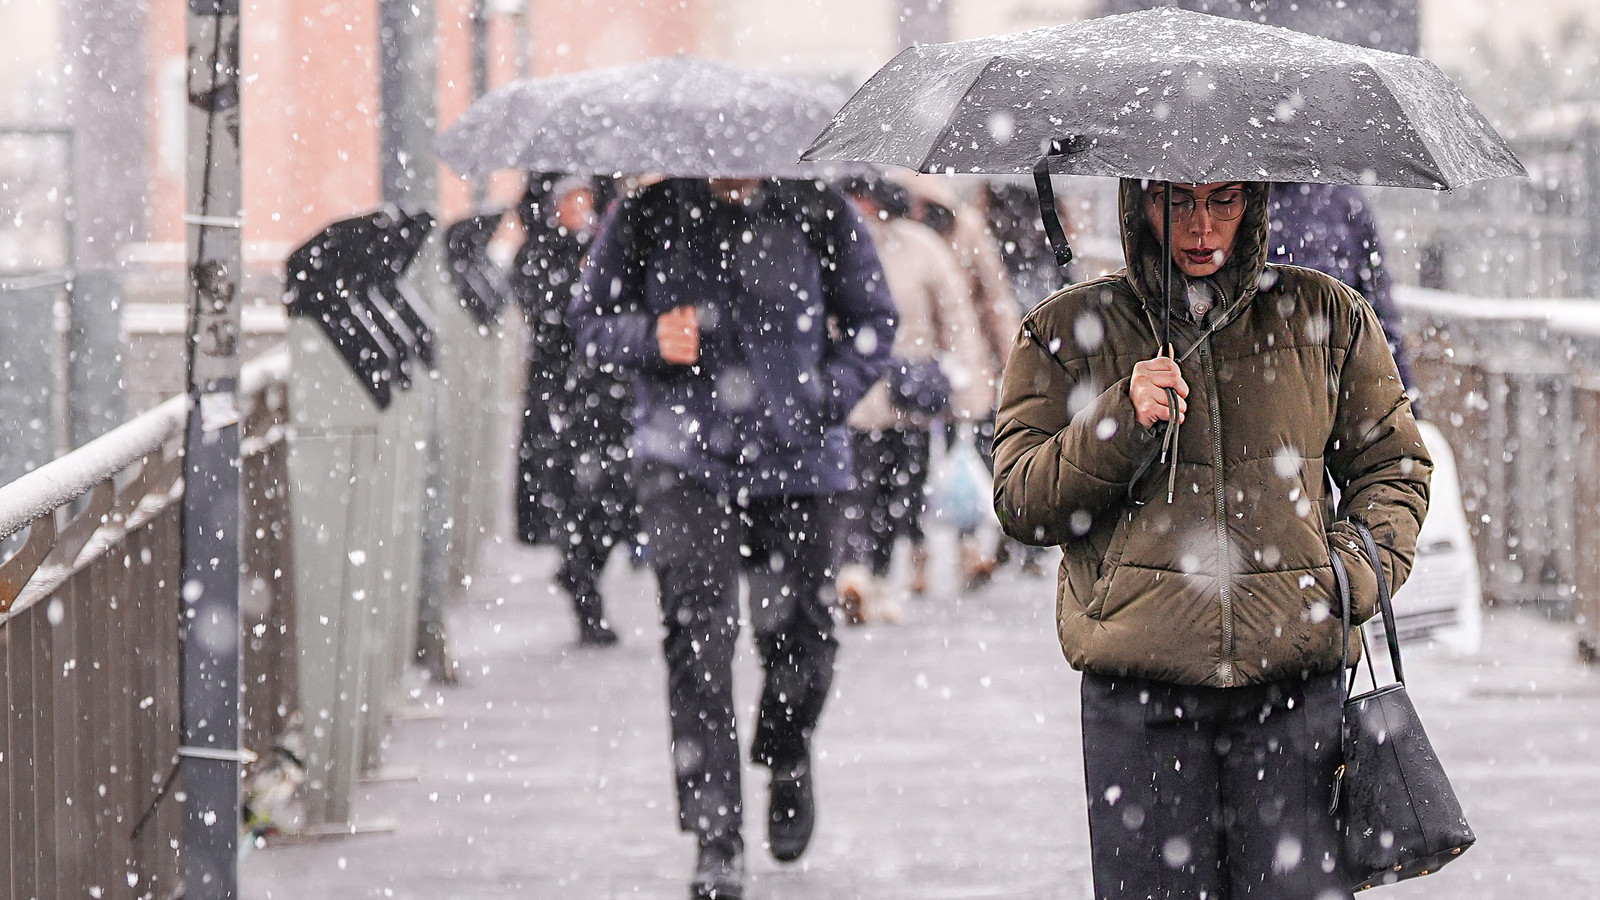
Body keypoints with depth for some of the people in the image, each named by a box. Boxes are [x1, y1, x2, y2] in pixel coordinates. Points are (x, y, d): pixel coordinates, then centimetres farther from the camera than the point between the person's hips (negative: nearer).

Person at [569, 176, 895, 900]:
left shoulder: (819, 217, -2)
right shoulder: (646, 218, -4)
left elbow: (872, 323, 10)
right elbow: (591, 319, 6)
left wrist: (827, 398, -6)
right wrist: (652, 338, -15)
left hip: (796, 460, 1)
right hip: (684, 461, -1)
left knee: (799, 634, 7)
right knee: (697, 637, -12)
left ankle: (787, 762, 41)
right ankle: (716, 840, -9)